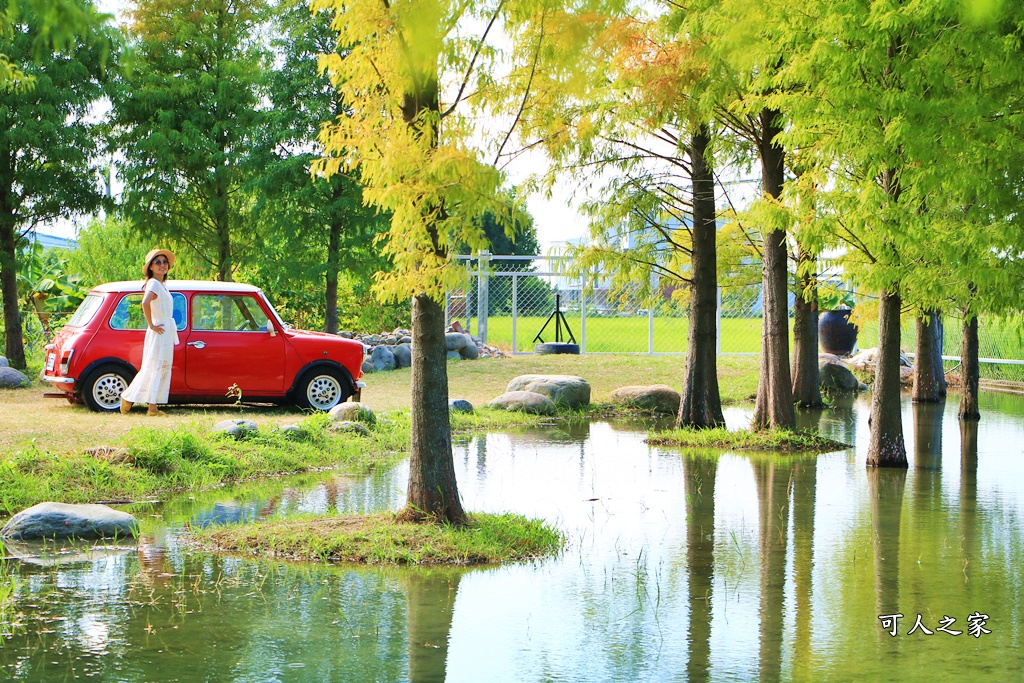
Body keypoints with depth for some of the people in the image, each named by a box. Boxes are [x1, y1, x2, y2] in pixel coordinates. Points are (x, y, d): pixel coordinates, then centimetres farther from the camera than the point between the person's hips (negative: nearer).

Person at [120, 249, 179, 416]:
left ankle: (153, 407, 7)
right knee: (152, 368, -6)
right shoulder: (154, 284, -13)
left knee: (162, 369, 7)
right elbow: (145, 303, -32)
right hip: (159, 332, -9)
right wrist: (151, 325, -23)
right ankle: (128, 398, 3)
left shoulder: (162, 284, 15)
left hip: (168, 332, 9)